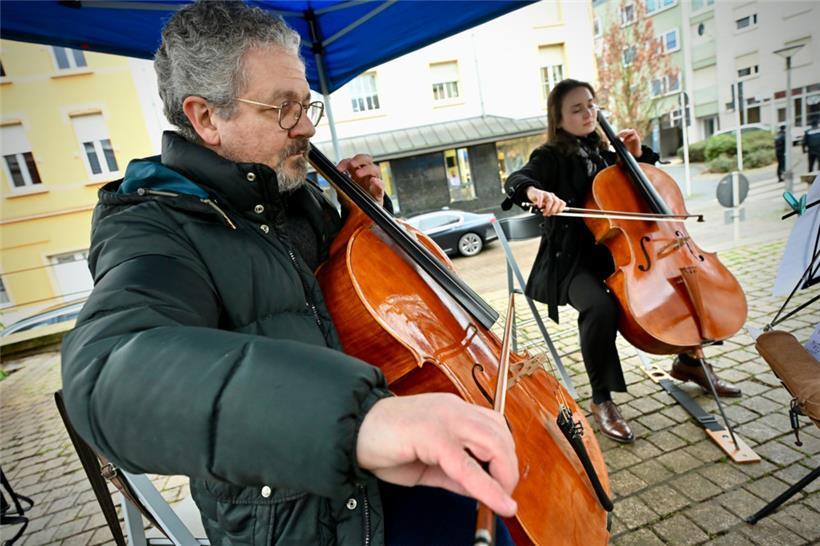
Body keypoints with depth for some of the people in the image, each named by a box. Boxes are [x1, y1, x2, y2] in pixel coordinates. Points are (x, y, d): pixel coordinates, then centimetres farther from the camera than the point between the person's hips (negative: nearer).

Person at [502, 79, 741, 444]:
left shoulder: (603, 153, 15)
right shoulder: (552, 157, -4)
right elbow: (516, 180, -25)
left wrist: (637, 153, 9)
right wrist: (538, 193, -48)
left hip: (613, 250, 7)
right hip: (571, 259, -7)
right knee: (599, 306, -36)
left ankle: (689, 361, 24)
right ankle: (601, 400, -17)